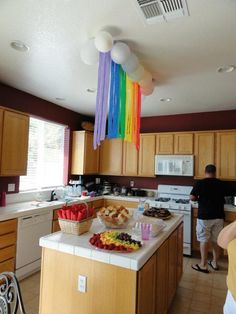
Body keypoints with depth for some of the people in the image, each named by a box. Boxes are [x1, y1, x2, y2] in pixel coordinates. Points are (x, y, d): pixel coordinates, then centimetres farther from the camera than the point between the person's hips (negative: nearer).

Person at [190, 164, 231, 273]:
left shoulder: (199, 183, -10)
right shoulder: (222, 184, 2)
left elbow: (192, 198, -12)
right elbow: (227, 194, 19)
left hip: (204, 216, -4)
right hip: (218, 216, 4)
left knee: (204, 240, 5)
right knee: (217, 240, 15)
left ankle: (203, 265, 11)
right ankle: (215, 263, 29)